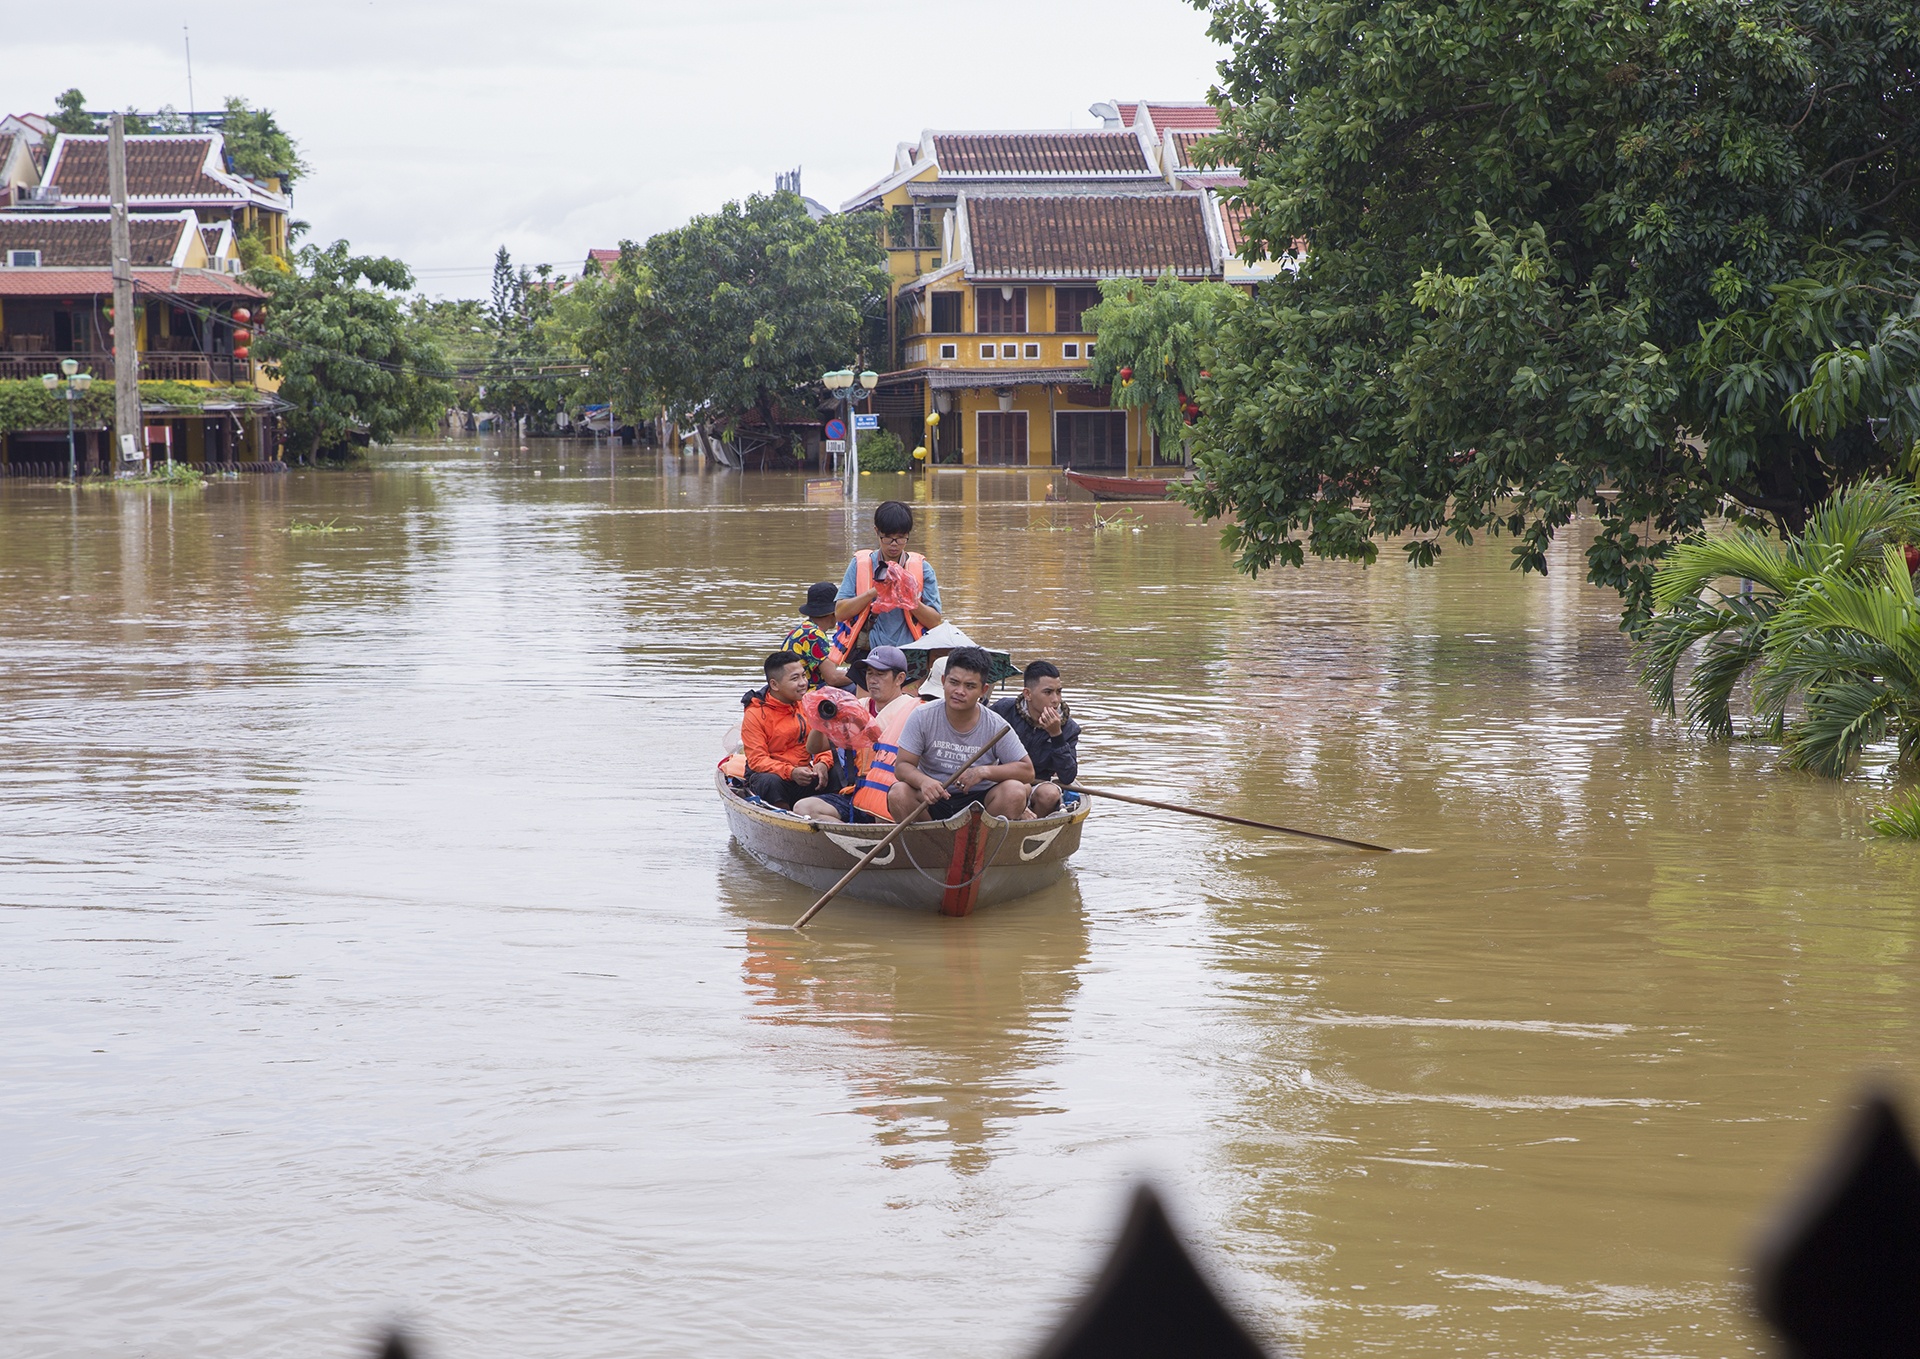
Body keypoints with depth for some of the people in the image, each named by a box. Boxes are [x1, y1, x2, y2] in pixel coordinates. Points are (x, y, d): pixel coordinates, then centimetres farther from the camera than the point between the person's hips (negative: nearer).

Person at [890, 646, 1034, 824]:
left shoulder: (996, 727, -5)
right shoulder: (922, 717, -5)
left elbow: (1027, 771, -5)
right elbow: (902, 765, -7)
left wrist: (985, 771, -21)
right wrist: (923, 782, -31)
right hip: (934, 801, 0)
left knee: (1015, 790, -27)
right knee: (898, 793, -29)